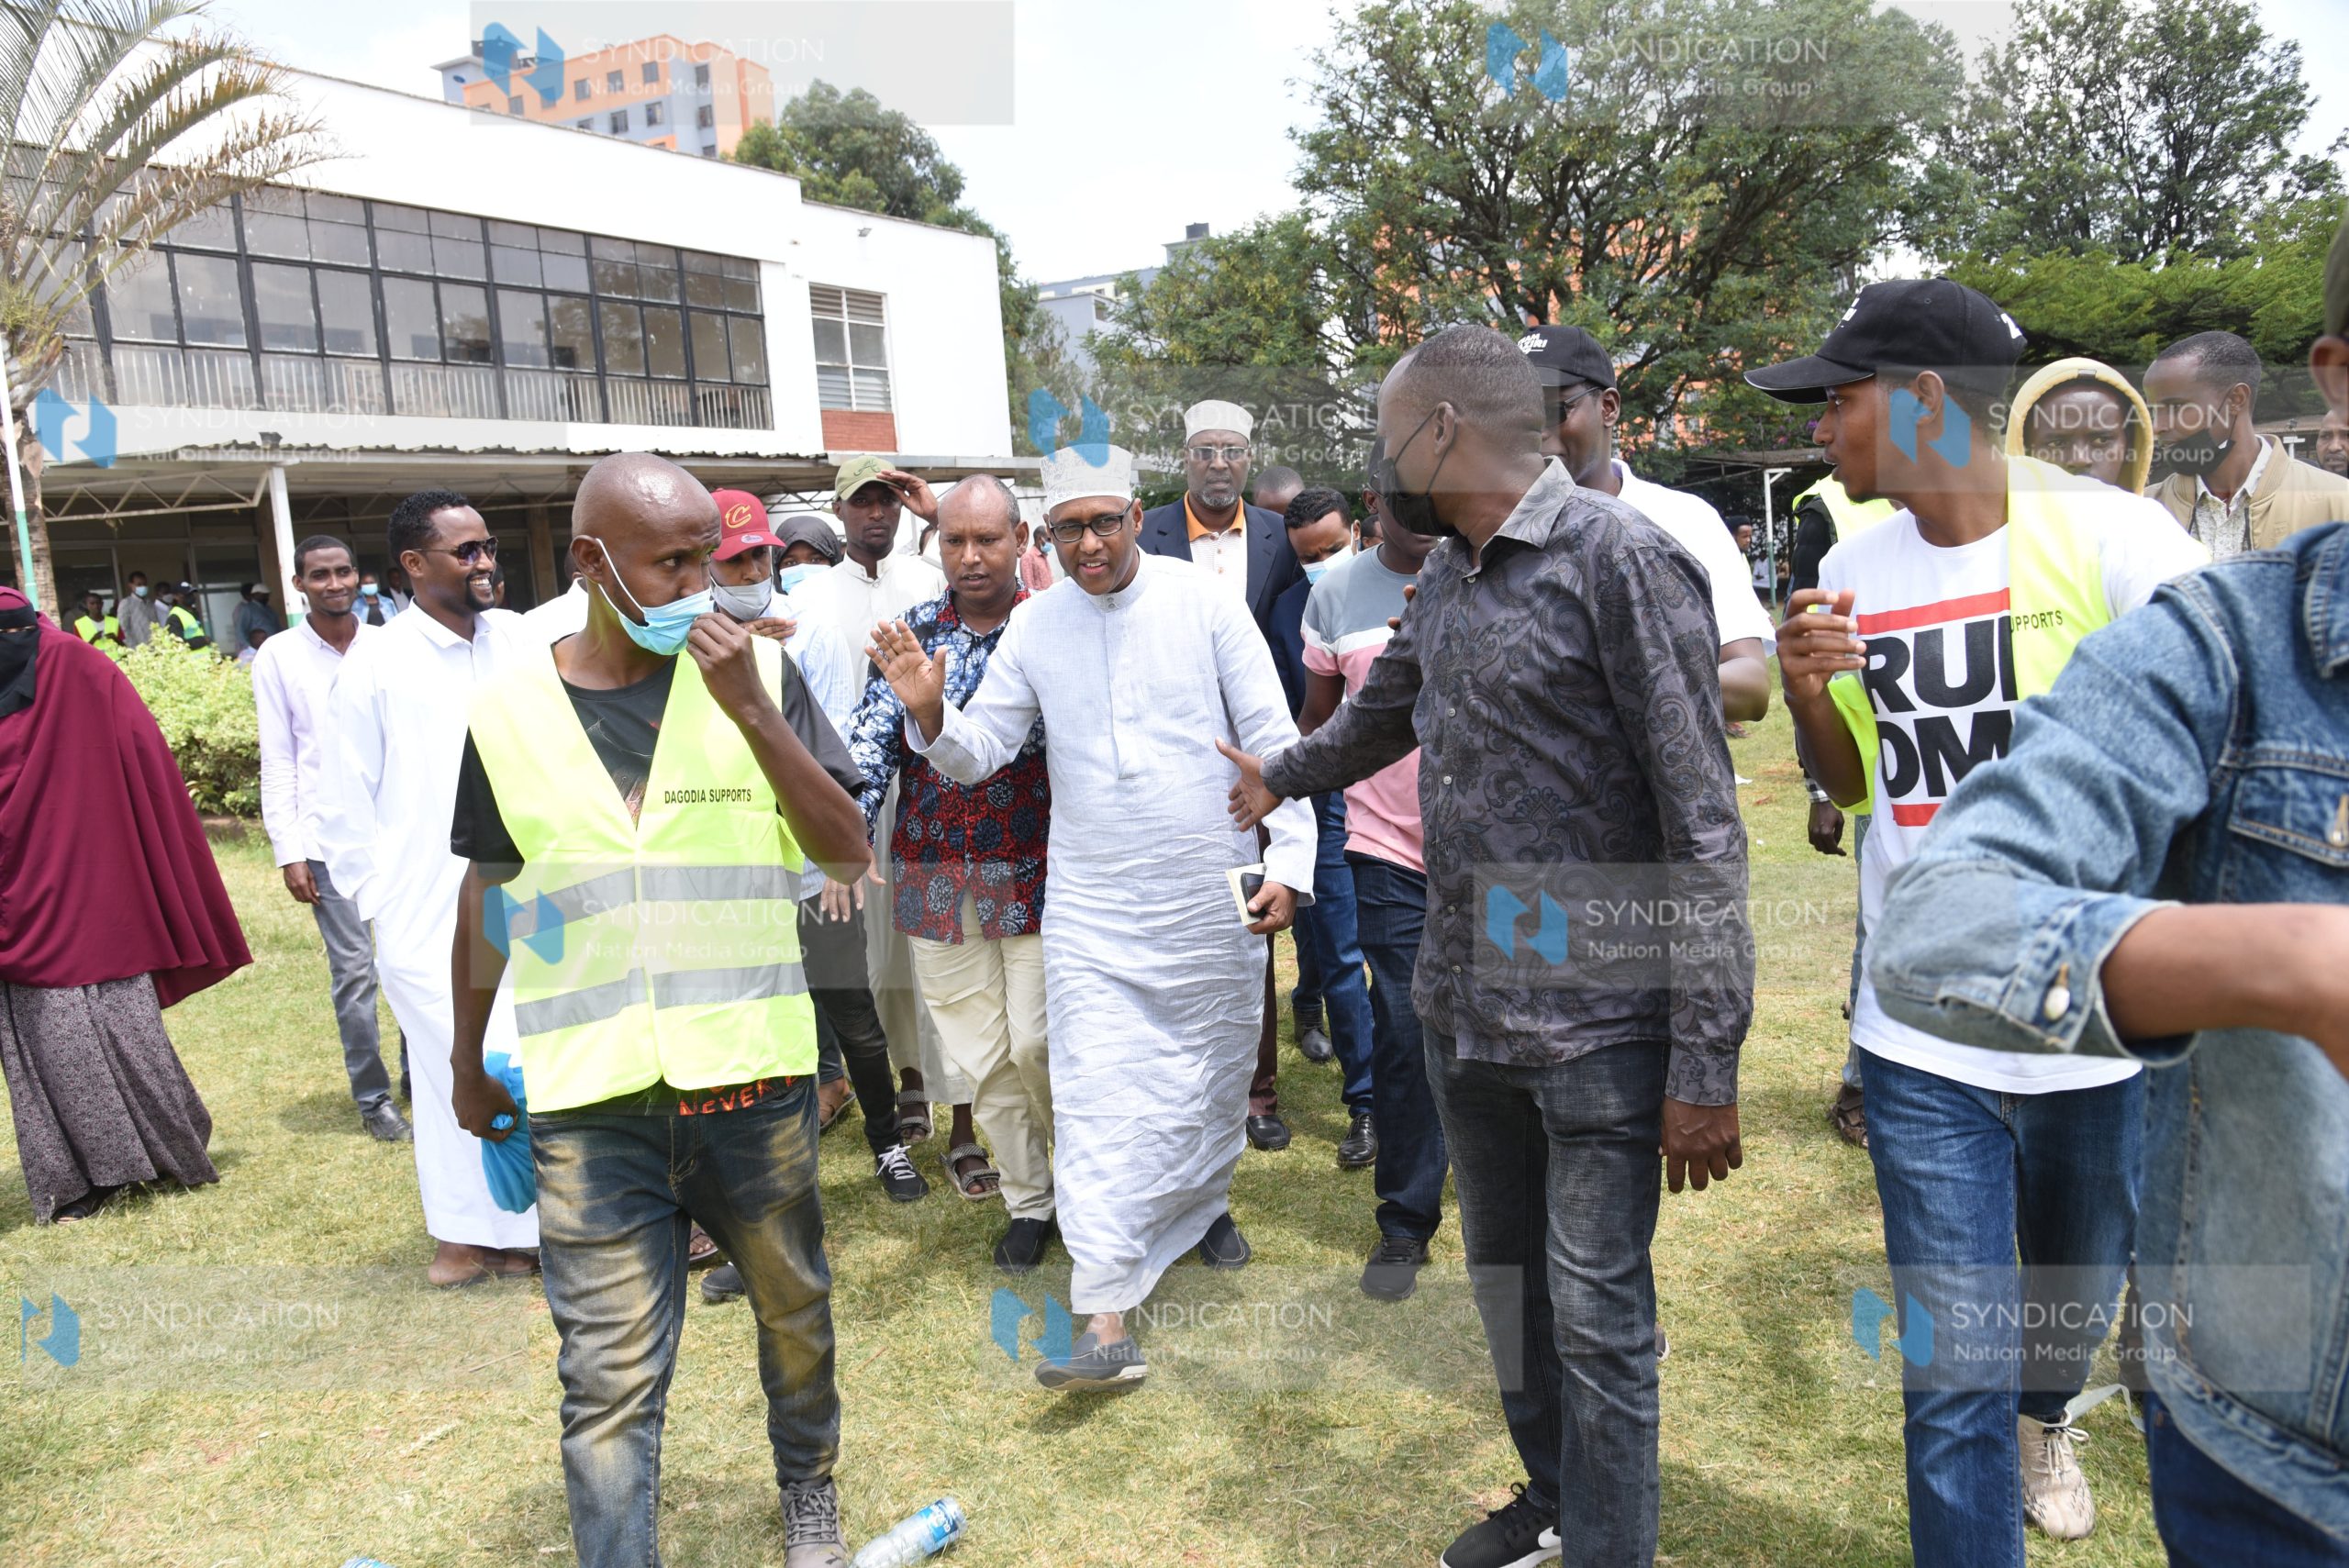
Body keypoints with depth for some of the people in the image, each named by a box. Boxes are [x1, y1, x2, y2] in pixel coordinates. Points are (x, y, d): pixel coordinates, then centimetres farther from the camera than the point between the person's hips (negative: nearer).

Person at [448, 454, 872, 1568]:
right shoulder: (508, 709, 1)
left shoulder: (759, 673, -2)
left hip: (754, 1078, 1)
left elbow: (848, 856, -8)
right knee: (609, 1379, 2)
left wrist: (748, 709, -17)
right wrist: (468, 1061, 20)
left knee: (792, 1311, 18)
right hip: (589, 1103, 0)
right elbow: (486, 897, 12)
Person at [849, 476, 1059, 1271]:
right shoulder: (912, 632, 6)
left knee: (1036, 1042, -3)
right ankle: (1029, 1202, 26)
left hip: (1035, 871, -3)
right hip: (934, 877, 3)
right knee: (981, 1055, 8)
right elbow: (872, 741, -1)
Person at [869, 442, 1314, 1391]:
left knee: (1217, 1071, 16)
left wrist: (1289, 862, -12)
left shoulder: (1202, 599, -4)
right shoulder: (1034, 625, 3)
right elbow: (977, 753, 6)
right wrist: (930, 714, -16)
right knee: (1096, 1103, -6)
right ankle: (1107, 1321, -4)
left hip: (1213, 894, 0)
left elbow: (1273, 737, -4)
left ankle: (1205, 1203, 45)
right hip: (1092, 908, 1)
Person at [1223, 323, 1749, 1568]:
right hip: (1461, 1008, 7)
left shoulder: (1621, 560, -14)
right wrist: (1280, 776, 47)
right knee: (1502, 1280, 20)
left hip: (1597, 1027, -7)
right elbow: (1386, 709, 31)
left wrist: (1706, 1064, -18)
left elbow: (1700, 826, -16)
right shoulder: (1446, 574, 10)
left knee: (1596, 1316, 4)